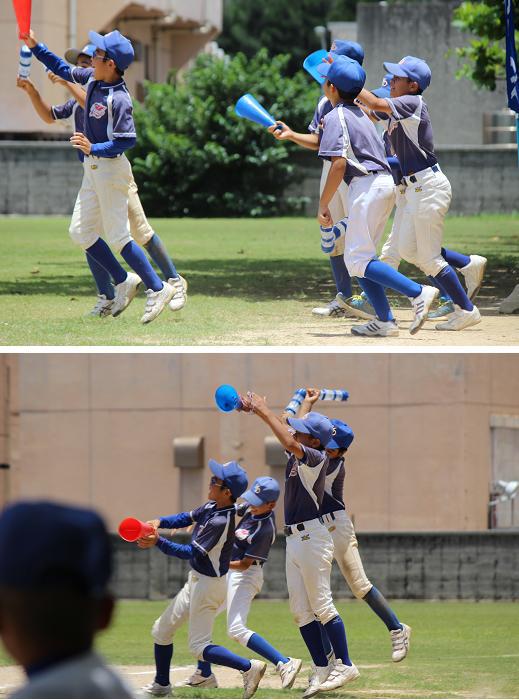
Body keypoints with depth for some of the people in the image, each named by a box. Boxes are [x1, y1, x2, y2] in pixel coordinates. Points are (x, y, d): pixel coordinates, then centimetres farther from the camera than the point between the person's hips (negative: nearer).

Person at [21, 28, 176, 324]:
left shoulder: (119, 99, -24)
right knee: (80, 232, 11)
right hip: (93, 168, 9)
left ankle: (158, 289, 4)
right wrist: (35, 47, 13)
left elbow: (128, 140, -24)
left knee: (117, 235, -5)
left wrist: (93, 149, -34)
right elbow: (65, 70, 17)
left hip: (111, 167, -9)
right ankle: (124, 281, 21)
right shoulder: (93, 78, 1)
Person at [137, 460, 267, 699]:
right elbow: (187, 518, 11)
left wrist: (158, 543, -27)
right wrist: (159, 522, -7)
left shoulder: (221, 522, -28)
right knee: (161, 630, 19)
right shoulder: (211, 507, -1)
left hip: (208, 586, -10)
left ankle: (249, 667, -8)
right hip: (196, 581, 10)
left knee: (199, 647, -6)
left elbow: (192, 552, -25)